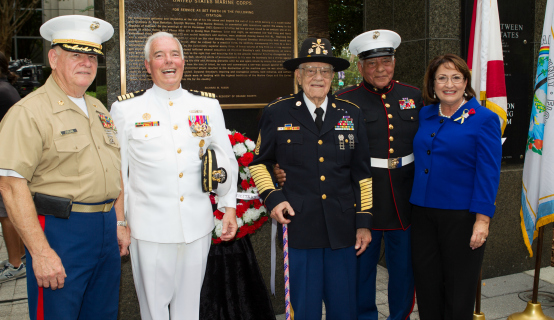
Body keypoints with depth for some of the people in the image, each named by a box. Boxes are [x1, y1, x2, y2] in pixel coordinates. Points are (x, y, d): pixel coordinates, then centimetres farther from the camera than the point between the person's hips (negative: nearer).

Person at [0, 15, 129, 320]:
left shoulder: (99, 109, 14)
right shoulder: (29, 112, -11)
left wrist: (119, 222, 13)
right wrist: (41, 252, -21)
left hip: (107, 229, 7)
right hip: (60, 230, -7)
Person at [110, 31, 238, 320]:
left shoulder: (208, 107, 7)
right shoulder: (125, 109, 1)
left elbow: (227, 160, 13)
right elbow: (115, 169, 4)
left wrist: (229, 207, 7)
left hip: (197, 227, 2)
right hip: (150, 228, -2)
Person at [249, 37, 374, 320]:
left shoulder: (351, 114, 8)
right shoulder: (276, 113, 1)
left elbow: (361, 172, 9)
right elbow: (259, 162, 11)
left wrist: (364, 222, 6)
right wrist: (272, 197, -6)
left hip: (342, 230, 2)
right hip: (298, 226, -2)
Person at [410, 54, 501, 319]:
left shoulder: (484, 119, -7)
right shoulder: (425, 115, 8)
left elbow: (488, 174, -11)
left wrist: (482, 219, -16)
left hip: (462, 216, -4)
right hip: (423, 213, 5)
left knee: (459, 291, 9)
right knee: (427, 288, 13)